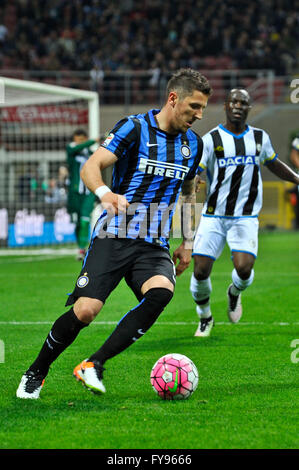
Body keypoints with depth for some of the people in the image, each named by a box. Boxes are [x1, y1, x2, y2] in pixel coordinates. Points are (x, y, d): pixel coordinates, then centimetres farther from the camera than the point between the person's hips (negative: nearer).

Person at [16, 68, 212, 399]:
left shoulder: (193, 143, 12)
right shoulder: (134, 128, -6)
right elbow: (90, 166, -15)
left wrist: (187, 242, 25)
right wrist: (105, 193, -36)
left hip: (155, 246, 4)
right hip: (113, 237, -4)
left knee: (161, 292, -28)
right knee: (85, 310, -16)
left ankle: (93, 365, -20)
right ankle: (35, 374, 10)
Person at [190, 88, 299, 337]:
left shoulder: (260, 138, 8)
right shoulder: (211, 139, -4)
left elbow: (274, 164, 27)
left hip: (246, 218, 1)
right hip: (213, 216, -1)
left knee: (244, 267, -20)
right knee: (200, 271, -7)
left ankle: (235, 293, 18)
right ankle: (205, 318, 21)